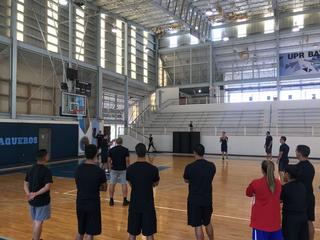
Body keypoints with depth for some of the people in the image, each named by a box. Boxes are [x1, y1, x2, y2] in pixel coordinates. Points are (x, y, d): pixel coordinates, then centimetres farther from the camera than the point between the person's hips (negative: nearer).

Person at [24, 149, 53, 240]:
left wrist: (29, 194, -8)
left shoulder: (31, 169, 6)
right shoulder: (46, 171, -16)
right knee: (39, 222, 1)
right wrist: (36, 194, -22)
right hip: (42, 200, -7)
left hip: (32, 200, 7)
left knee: (35, 221, 20)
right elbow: (47, 187, -25)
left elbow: (26, 184, 5)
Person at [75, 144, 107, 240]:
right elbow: (104, 188, -1)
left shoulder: (78, 169, -1)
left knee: (80, 232, 21)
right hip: (93, 204, -5)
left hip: (80, 203, 5)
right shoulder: (99, 171, -14)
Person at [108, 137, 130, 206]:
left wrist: (109, 168, 15)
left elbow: (109, 160, 2)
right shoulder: (125, 150, -6)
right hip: (123, 169, -1)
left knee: (112, 184, 9)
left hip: (114, 169, 1)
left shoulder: (111, 150, 0)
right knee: (124, 184, 6)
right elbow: (127, 160, -9)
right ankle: (125, 200, 7)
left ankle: (111, 200, 13)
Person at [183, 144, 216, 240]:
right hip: (207, 199, 4)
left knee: (197, 226, 5)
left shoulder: (190, 167, -16)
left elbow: (186, 181, 3)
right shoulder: (211, 166, -6)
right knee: (208, 223, 23)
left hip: (194, 200, -4)